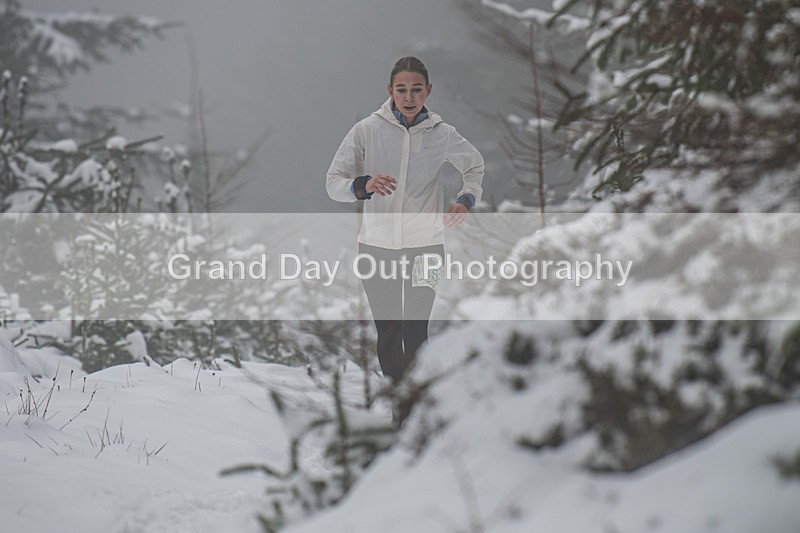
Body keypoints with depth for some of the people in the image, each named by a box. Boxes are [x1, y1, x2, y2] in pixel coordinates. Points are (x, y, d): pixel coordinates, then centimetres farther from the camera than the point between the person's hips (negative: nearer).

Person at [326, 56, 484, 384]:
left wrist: (466, 200, -2)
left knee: (415, 334, -9)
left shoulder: (442, 134, -2)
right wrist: (363, 186, -30)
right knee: (387, 333, 8)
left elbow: (475, 166, 18)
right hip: (377, 245, 1)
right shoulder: (367, 130, -6)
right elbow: (334, 182, -8)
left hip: (425, 245, -1)